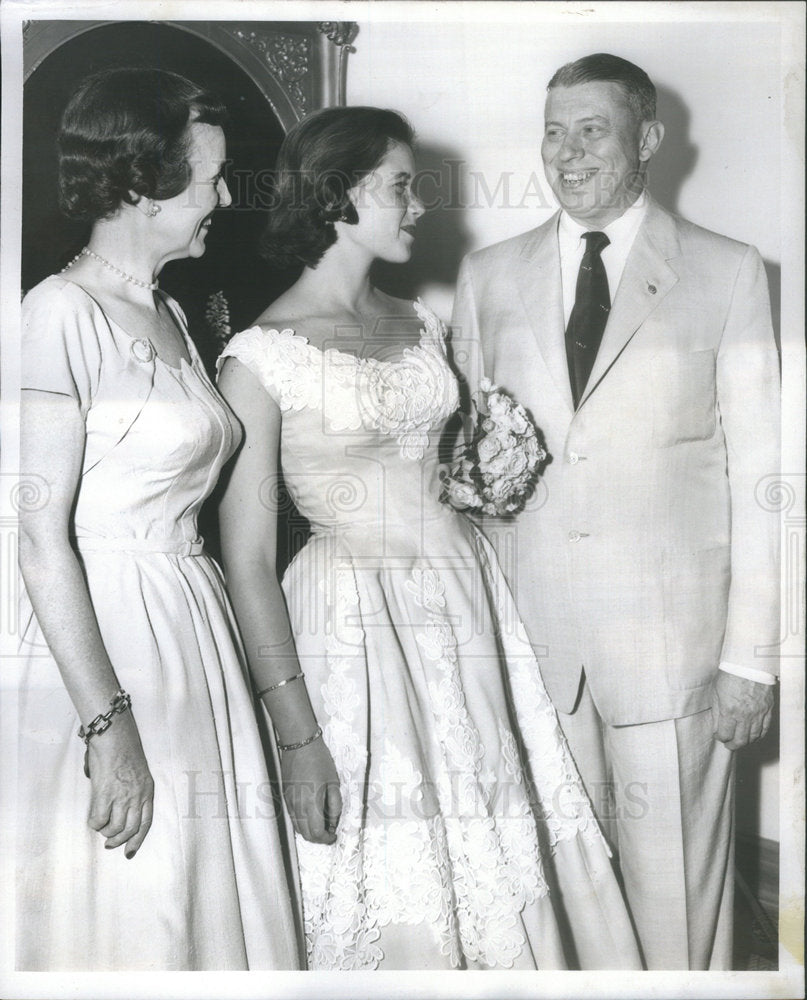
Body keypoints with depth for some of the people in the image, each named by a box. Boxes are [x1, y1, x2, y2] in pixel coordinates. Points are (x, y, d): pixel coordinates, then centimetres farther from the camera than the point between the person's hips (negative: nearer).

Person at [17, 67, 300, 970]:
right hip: (104, 636, -8)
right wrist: (107, 723, -19)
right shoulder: (61, 313, -13)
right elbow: (40, 537, -17)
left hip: (195, 635, 8)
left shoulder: (171, 314, 13)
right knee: (125, 928, 4)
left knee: (211, 908, 15)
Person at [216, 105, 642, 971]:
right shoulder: (261, 357, -11)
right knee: (400, 907, 5)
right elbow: (247, 562, -13)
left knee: (502, 876, 13)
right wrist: (297, 735, -16)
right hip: (360, 621, -6)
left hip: (466, 599, 6)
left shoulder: (421, 327, 8)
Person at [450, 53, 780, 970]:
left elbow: (756, 468, 0)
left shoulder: (726, 273, 3)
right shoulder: (488, 275, 10)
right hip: (529, 628, 2)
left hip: (672, 629, -2)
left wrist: (750, 653, -4)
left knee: (674, 891, 4)